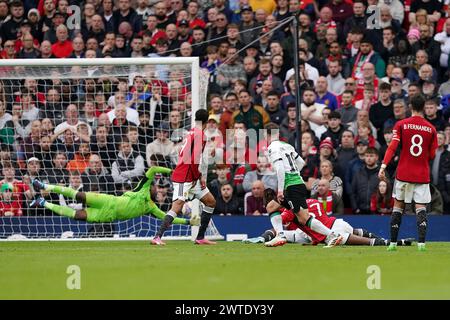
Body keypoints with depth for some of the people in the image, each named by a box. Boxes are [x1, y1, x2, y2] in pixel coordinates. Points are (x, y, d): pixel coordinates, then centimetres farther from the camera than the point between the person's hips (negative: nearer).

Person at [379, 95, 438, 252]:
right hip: (423, 174, 0)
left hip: (404, 174, 0)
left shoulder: (401, 125, -2)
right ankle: (421, 243, -16)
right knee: (421, 208, -1)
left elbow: (392, 146, -12)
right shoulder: (431, 129, 1)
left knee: (398, 206, 10)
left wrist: (384, 165, -16)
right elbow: (432, 155, 4)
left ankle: (393, 243, 8)